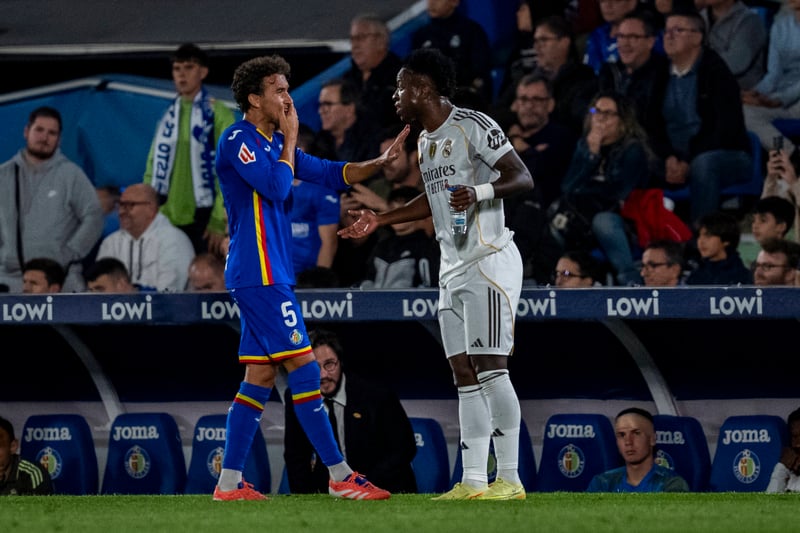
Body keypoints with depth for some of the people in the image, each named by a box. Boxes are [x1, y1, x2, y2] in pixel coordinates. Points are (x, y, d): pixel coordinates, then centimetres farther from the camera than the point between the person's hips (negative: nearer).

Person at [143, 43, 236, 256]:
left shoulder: (218, 115, -2)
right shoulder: (167, 117, 14)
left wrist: (219, 222, -14)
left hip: (201, 220, -5)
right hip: (166, 221, 5)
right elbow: (153, 169, 15)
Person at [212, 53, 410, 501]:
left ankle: (229, 481, 8)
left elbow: (330, 174, 19)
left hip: (272, 274, 10)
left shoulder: (274, 143, 18)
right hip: (260, 274, -10)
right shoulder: (238, 141, -10)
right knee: (304, 367, -10)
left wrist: (380, 162, 5)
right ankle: (340, 476, -10)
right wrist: (291, 138, -8)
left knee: (260, 376, 8)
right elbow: (277, 187, -20)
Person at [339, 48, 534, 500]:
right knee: (464, 373, 5)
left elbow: (523, 178, -14)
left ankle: (510, 478, -11)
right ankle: (474, 481, 6)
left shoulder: (474, 126, -11)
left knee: (490, 367, -13)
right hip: (454, 270, 9)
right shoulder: (426, 141, 17)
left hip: (489, 261, -9)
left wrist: (480, 192, -30)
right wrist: (379, 220, 30)